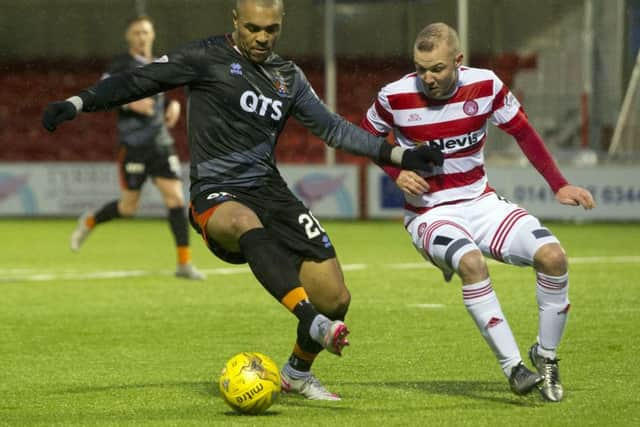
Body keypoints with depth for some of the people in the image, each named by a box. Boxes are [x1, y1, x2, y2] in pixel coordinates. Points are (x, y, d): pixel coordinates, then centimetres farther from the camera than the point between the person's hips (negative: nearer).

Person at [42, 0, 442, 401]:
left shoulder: (289, 76, 14)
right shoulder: (209, 57, -2)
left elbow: (333, 128, 17)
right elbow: (139, 81, -3)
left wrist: (399, 155, 11)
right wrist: (77, 104, -14)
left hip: (270, 189, 6)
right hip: (216, 198, -6)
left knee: (336, 298, -4)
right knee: (245, 222, -43)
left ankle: (298, 372, 26)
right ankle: (312, 322, -57)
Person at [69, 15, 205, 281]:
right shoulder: (121, 65, -6)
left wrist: (173, 105, 9)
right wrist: (130, 103, -24)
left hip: (161, 142, 5)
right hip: (133, 146, -5)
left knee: (176, 198, -8)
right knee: (129, 207, 1)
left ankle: (184, 263, -6)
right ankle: (88, 223, 31)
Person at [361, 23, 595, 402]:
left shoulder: (486, 86, -7)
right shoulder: (395, 97, -12)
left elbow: (523, 131, 7)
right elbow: (366, 136, 8)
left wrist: (559, 186, 2)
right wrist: (397, 173, -10)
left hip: (480, 202, 3)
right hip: (428, 212, -3)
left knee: (552, 254, -19)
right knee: (472, 263, -36)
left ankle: (546, 357, 2)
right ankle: (513, 368, -28)